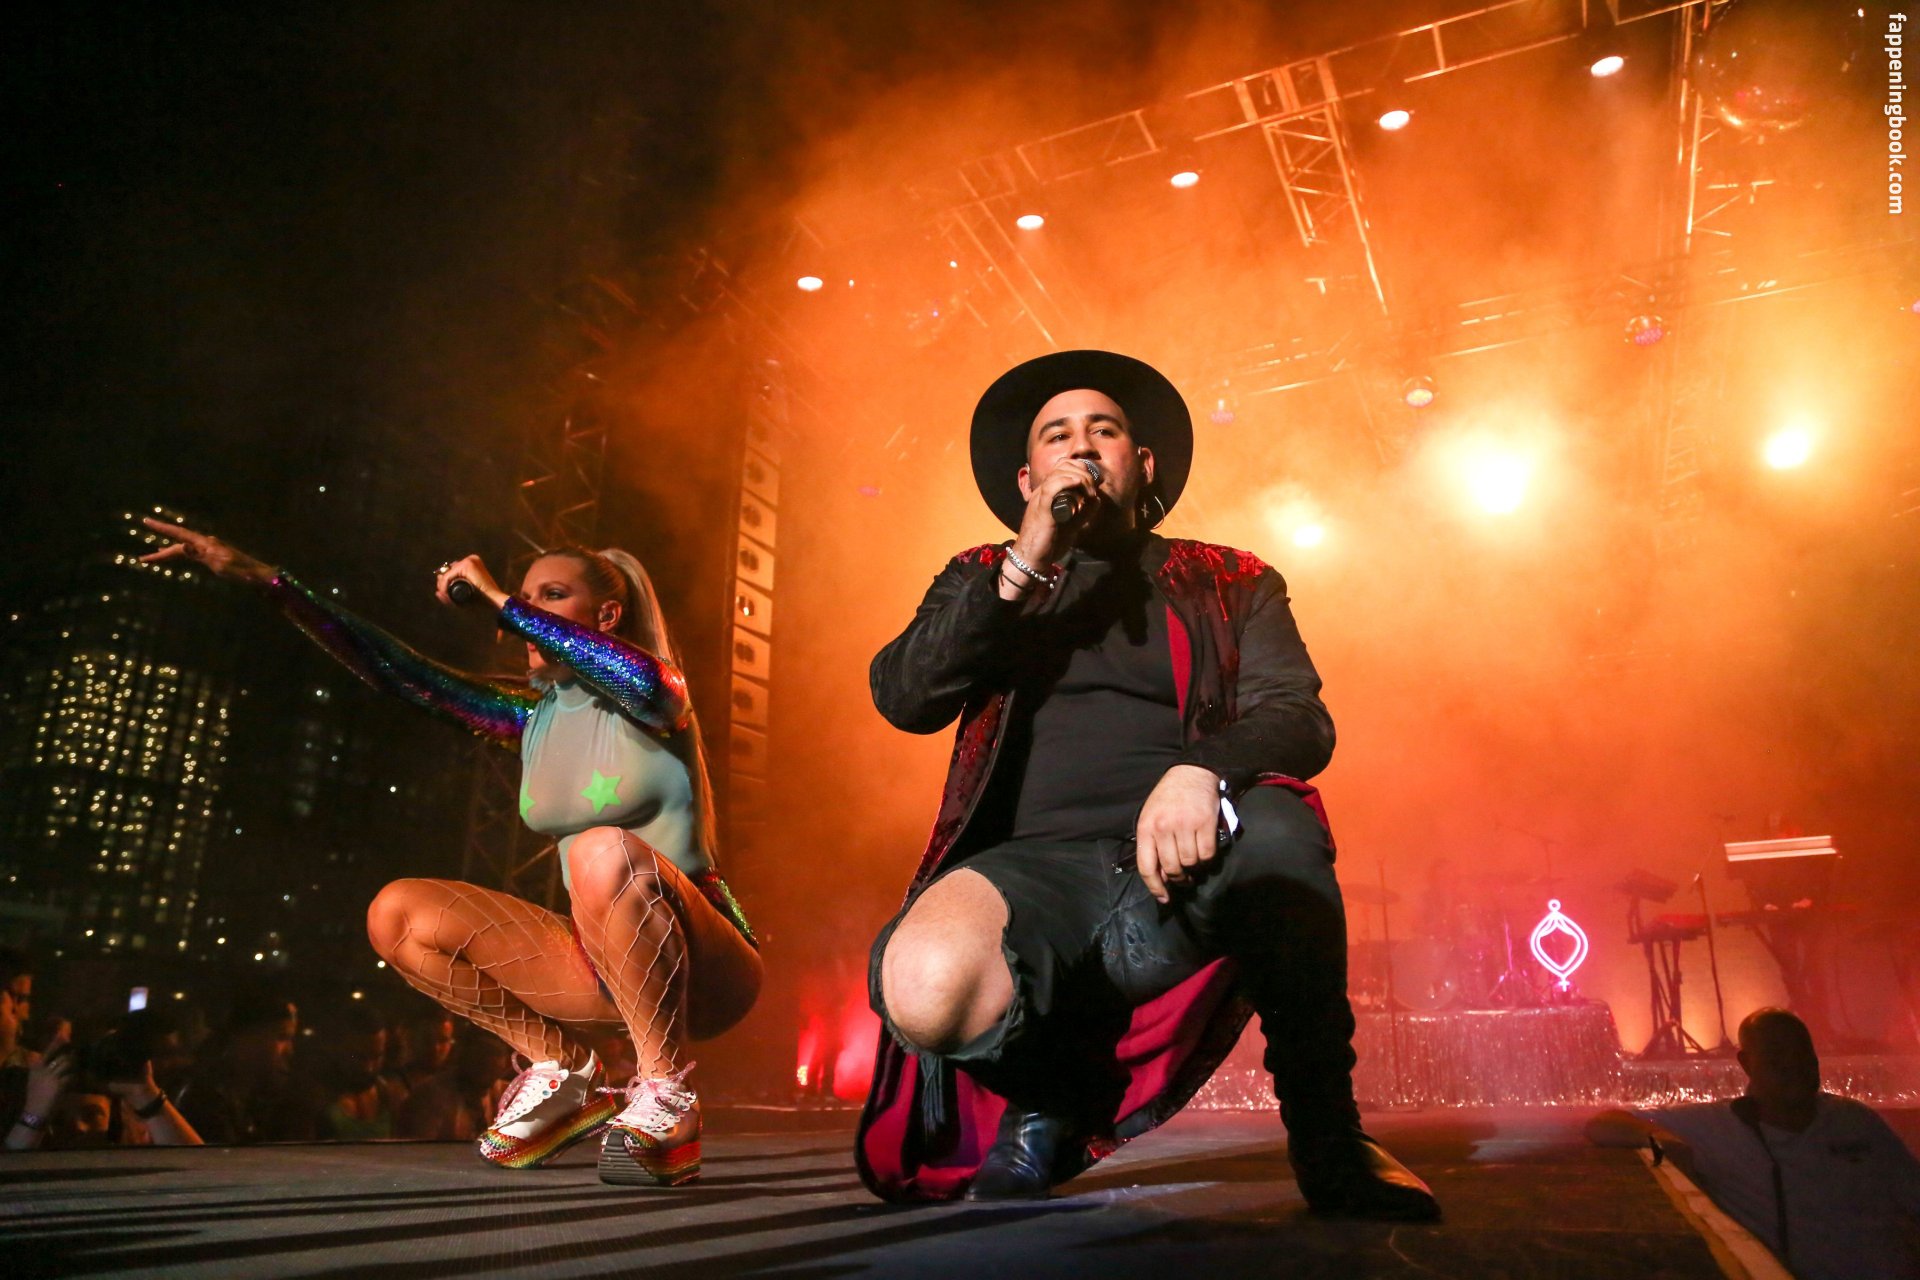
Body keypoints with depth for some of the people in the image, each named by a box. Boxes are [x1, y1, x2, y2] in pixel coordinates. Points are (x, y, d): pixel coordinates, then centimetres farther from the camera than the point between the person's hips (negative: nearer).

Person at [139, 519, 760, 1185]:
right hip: (604, 966, 6)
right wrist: (264, 579, -4)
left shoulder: (654, 702, -7)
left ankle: (666, 1098, -24)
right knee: (398, 914, -4)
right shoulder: (530, 717, 9)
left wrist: (499, 600, -23)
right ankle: (564, 1069, 3)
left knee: (606, 852, -37)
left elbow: (644, 681, -33)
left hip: (703, 966, -6)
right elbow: (397, 669, 3)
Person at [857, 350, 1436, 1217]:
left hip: (1183, 878, 0)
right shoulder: (984, 583, 21)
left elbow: (1300, 719, 1)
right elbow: (903, 699, 3)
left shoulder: (1230, 585, 18)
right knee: (923, 983, -33)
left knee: (1277, 822, -34)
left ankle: (1328, 1138, -12)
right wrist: (1026, 566, -6)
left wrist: (1201, 771, -22)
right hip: (1036, 869, 0)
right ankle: (1049, 1101, 2)